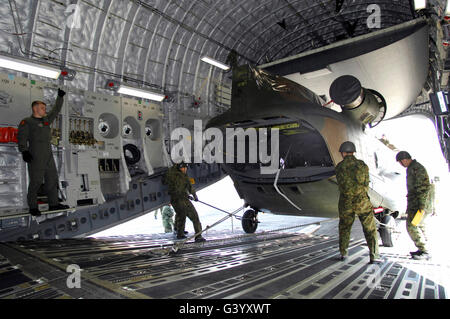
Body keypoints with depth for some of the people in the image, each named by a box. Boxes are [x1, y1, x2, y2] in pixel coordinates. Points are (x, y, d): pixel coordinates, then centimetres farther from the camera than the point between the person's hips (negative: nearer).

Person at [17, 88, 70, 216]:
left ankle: (54, 204, 14)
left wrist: (60, 96, 27)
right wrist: (24, 151, -20)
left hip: (49, 156, 7)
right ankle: (33, 207, 6)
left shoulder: (46, 120, 20)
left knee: (52, 179, 7)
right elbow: (22, 137, -9)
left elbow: (56, 110, 29)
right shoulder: (27, 122, 0)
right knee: (35, 181, -5)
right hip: (35, 157, -7)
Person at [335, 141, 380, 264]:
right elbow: (366, 184, 5)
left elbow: (341, 185, 4)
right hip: (362, 201, -1)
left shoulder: (339, 167, -3)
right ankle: (373, 256, 5)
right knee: (370, 229, 9)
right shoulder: (362, 165, -2)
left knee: (344, 228, 18)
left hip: (345, 203, 1)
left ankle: (343, 253, 21)